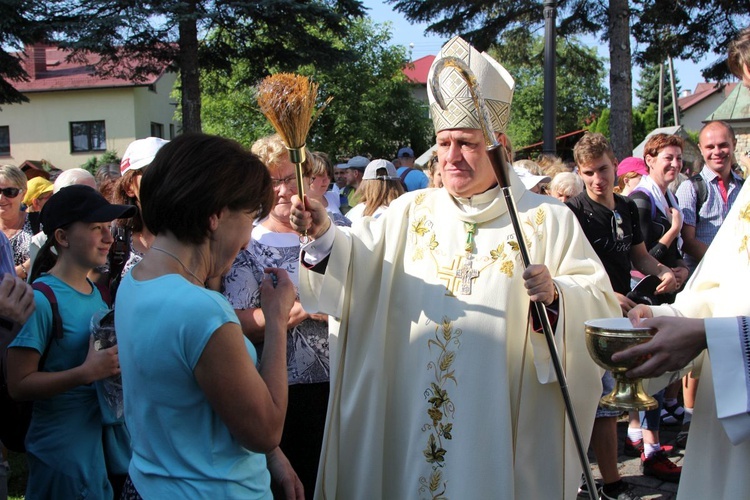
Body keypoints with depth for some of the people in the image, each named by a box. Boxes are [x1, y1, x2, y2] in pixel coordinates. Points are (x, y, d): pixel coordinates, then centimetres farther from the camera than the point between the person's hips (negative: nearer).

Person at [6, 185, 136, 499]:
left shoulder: (95, 291, 6)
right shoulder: (41, 299, -17)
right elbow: (18, 385, -19)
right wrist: (87, 372, -28)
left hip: (108, 434, 7)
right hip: (64, 448, -7)